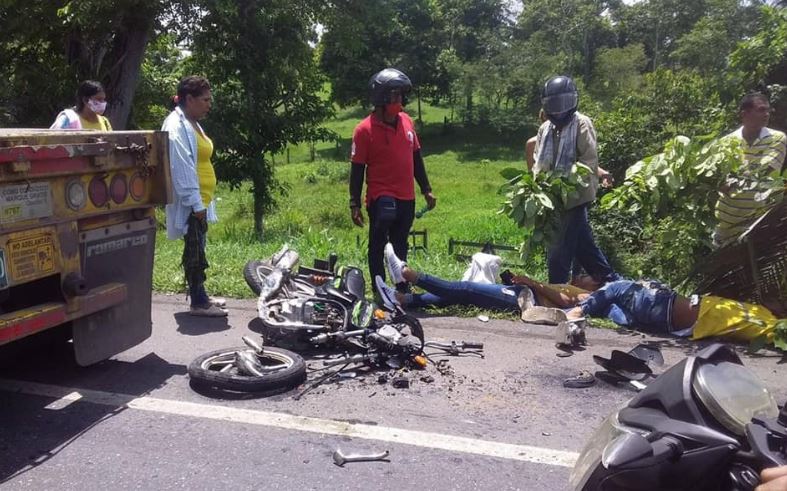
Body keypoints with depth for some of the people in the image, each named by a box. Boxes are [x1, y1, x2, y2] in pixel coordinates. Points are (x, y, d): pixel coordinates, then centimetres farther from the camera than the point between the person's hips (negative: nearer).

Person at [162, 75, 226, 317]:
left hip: (201, 200, 10)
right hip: (190, 203, -10)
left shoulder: (192, 124, 15)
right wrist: (195, 203, -23)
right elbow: (182, 168, -21)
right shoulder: (177, 126, -15)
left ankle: (201, 295, 26)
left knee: (198, 249, 16)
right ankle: (198, 303, 6)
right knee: (194, 251, -2)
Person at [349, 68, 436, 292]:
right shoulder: (365, 130, -12)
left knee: (401, 246, 18)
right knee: (378, 246, 2)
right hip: (381, 199, -6)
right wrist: (355, 204, -10)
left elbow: (416, 158, 14)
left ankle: (402, 289, 32)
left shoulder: (406, 121, 6)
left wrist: (426, 189, 15)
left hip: (407, 198, 6)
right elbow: (357, 170, -10)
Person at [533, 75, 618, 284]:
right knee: (584, 244, 16)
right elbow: (539, 162, 17)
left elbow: (589, 161, -13)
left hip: (575, 195, -7)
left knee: (559, 249, -5)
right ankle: (611, 280, 31)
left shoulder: (581, 124, -6)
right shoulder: (545, 128, 15)